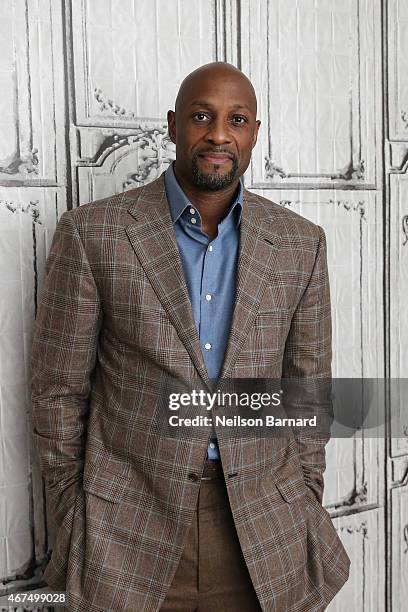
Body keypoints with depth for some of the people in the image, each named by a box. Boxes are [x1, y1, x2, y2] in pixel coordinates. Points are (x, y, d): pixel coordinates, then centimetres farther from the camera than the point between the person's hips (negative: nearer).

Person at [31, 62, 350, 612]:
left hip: (264, 528, 2)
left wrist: (305, 514, 7)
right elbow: (59, 390, -3)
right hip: (131, 527, -2)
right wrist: (72, 519, 1)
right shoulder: (92, 233, -8)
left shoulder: (300, 243, 0)